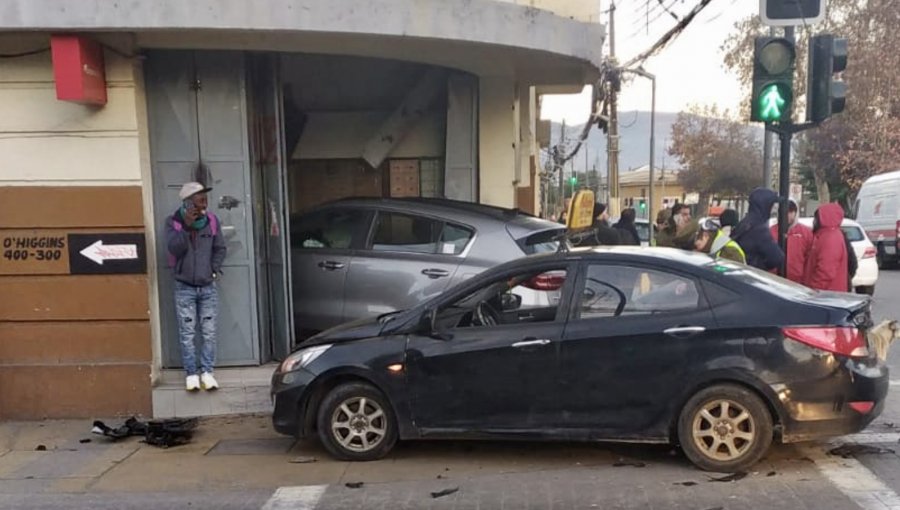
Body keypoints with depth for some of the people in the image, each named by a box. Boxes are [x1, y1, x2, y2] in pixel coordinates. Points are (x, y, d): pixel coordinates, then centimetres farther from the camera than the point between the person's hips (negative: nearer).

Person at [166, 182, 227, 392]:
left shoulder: (212, 220, 1)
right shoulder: (173, 222, -6)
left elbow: (220, 248, 7)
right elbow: (174, 248, -19)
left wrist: (214, 269, -4)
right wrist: (186, 226, -29)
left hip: (208, 287, 2)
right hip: (184, 288, -2)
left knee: (209, 333, 4)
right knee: (187, 333, 2)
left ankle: (207, 372, 14)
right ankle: (191, 374, 11)